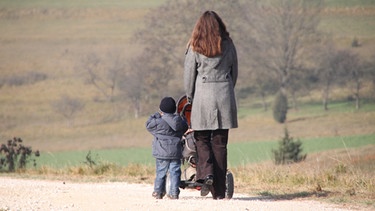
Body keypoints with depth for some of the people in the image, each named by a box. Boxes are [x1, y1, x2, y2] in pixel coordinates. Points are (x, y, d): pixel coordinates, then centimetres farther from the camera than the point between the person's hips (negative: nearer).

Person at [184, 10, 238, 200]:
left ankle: (206, 174, -16)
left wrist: (190, 98, 14)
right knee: (220, 142, 6)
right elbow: (234, 72, 11)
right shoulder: (228, 45, 4)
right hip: (224, 97, 2)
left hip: (203, 95, -2)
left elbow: (189, 74, 1)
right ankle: (219, 190, 6)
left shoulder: (195, 47, -3)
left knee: (202, 138, 9)